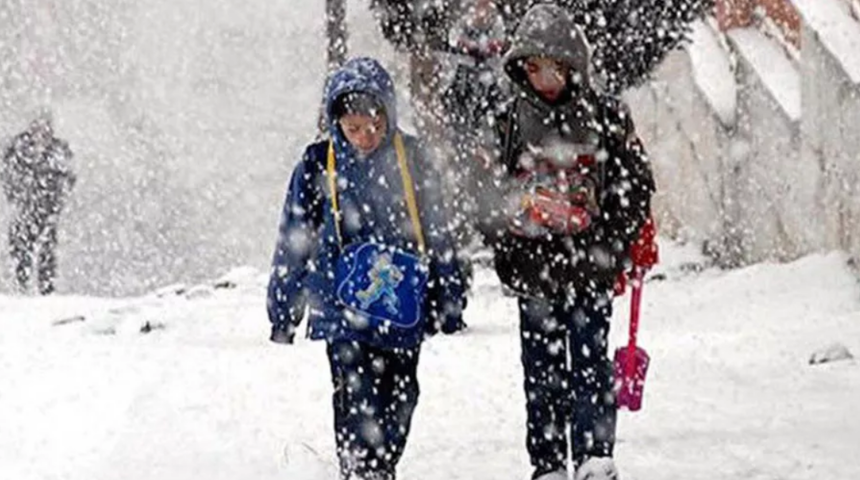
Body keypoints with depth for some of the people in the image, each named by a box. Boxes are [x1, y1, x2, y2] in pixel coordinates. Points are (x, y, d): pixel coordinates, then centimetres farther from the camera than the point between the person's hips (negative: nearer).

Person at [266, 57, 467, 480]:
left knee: (399, 399, 9)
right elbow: (294, 242, 7)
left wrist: (448, 300, 11)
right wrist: (282, 308, 8)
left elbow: (438, 233, 10)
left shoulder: (411, 160, 3)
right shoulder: (318, 166, -1)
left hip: (403, 309, 2)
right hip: (343, 313, -2)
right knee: (357, 402, -12)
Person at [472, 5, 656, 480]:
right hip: (533, 269, 2)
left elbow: (636, 185, 3)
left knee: (590, 361, -7)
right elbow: (488, 195, 6)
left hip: (589, 266, -2)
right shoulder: (509, 122, 5)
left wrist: (610, 247, -7)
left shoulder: (605, 116, 1)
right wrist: (512, 250, -10)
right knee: (541, 369, 6)